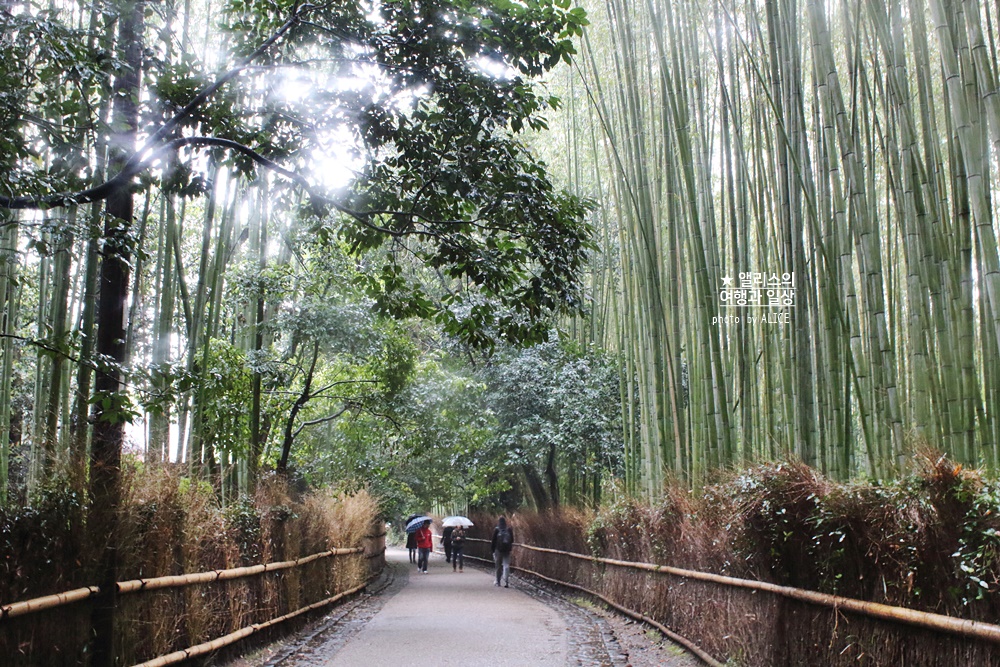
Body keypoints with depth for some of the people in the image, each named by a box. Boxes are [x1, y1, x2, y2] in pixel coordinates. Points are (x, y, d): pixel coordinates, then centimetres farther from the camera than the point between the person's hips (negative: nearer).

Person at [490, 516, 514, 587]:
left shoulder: (496, 530, -6)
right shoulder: (509, 529, 0)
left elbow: (493, 540, -4)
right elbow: (512, 540, 7)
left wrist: (492, 549, 6)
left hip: (498, 550, -1)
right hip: (507, 550, 1)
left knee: (498, 566, 8)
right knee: (506, 565, 2)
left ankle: (498, 582, 16)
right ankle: (506, 581, -11)